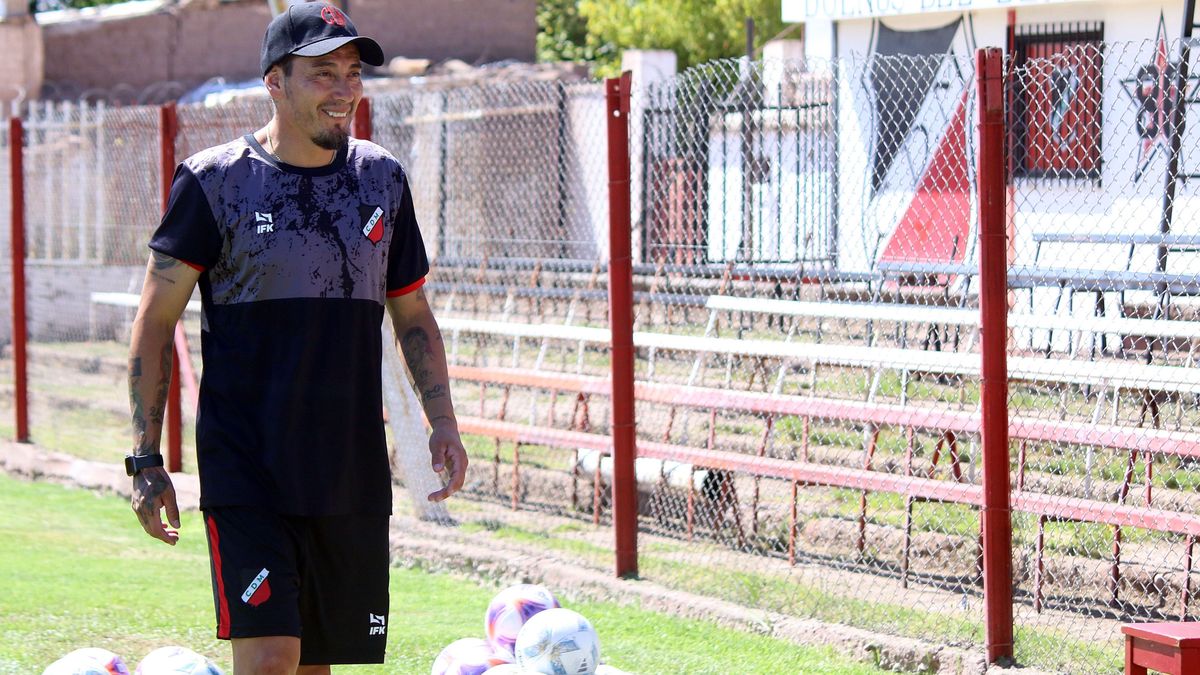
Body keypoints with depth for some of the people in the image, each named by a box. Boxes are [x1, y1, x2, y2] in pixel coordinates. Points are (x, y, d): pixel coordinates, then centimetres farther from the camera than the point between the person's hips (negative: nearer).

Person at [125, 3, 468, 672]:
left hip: (354, 468, 4)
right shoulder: (214, 181, -4)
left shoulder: (382, 179, 9)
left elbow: (412, 313, 19)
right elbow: (156, 321, -1)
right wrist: (147, 458, -6)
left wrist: (443, 422, 6)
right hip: (245, 465, -4)